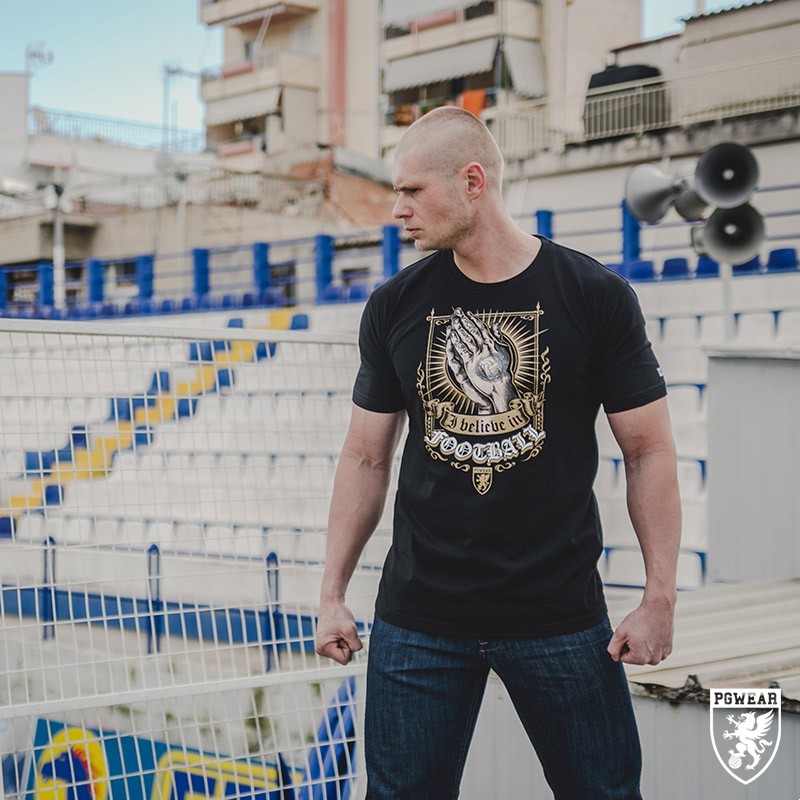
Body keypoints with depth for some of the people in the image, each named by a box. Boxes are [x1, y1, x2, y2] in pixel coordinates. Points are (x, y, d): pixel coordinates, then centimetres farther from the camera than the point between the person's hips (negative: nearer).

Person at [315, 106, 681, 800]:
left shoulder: (596, 297, -5)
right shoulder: (395, 307, 3)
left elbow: (649, 450, -1)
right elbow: (367, 458, 10)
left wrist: (660, 600, -4)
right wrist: (333, 595, 8)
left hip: (562, 615, -2)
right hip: (417, 620, 2)